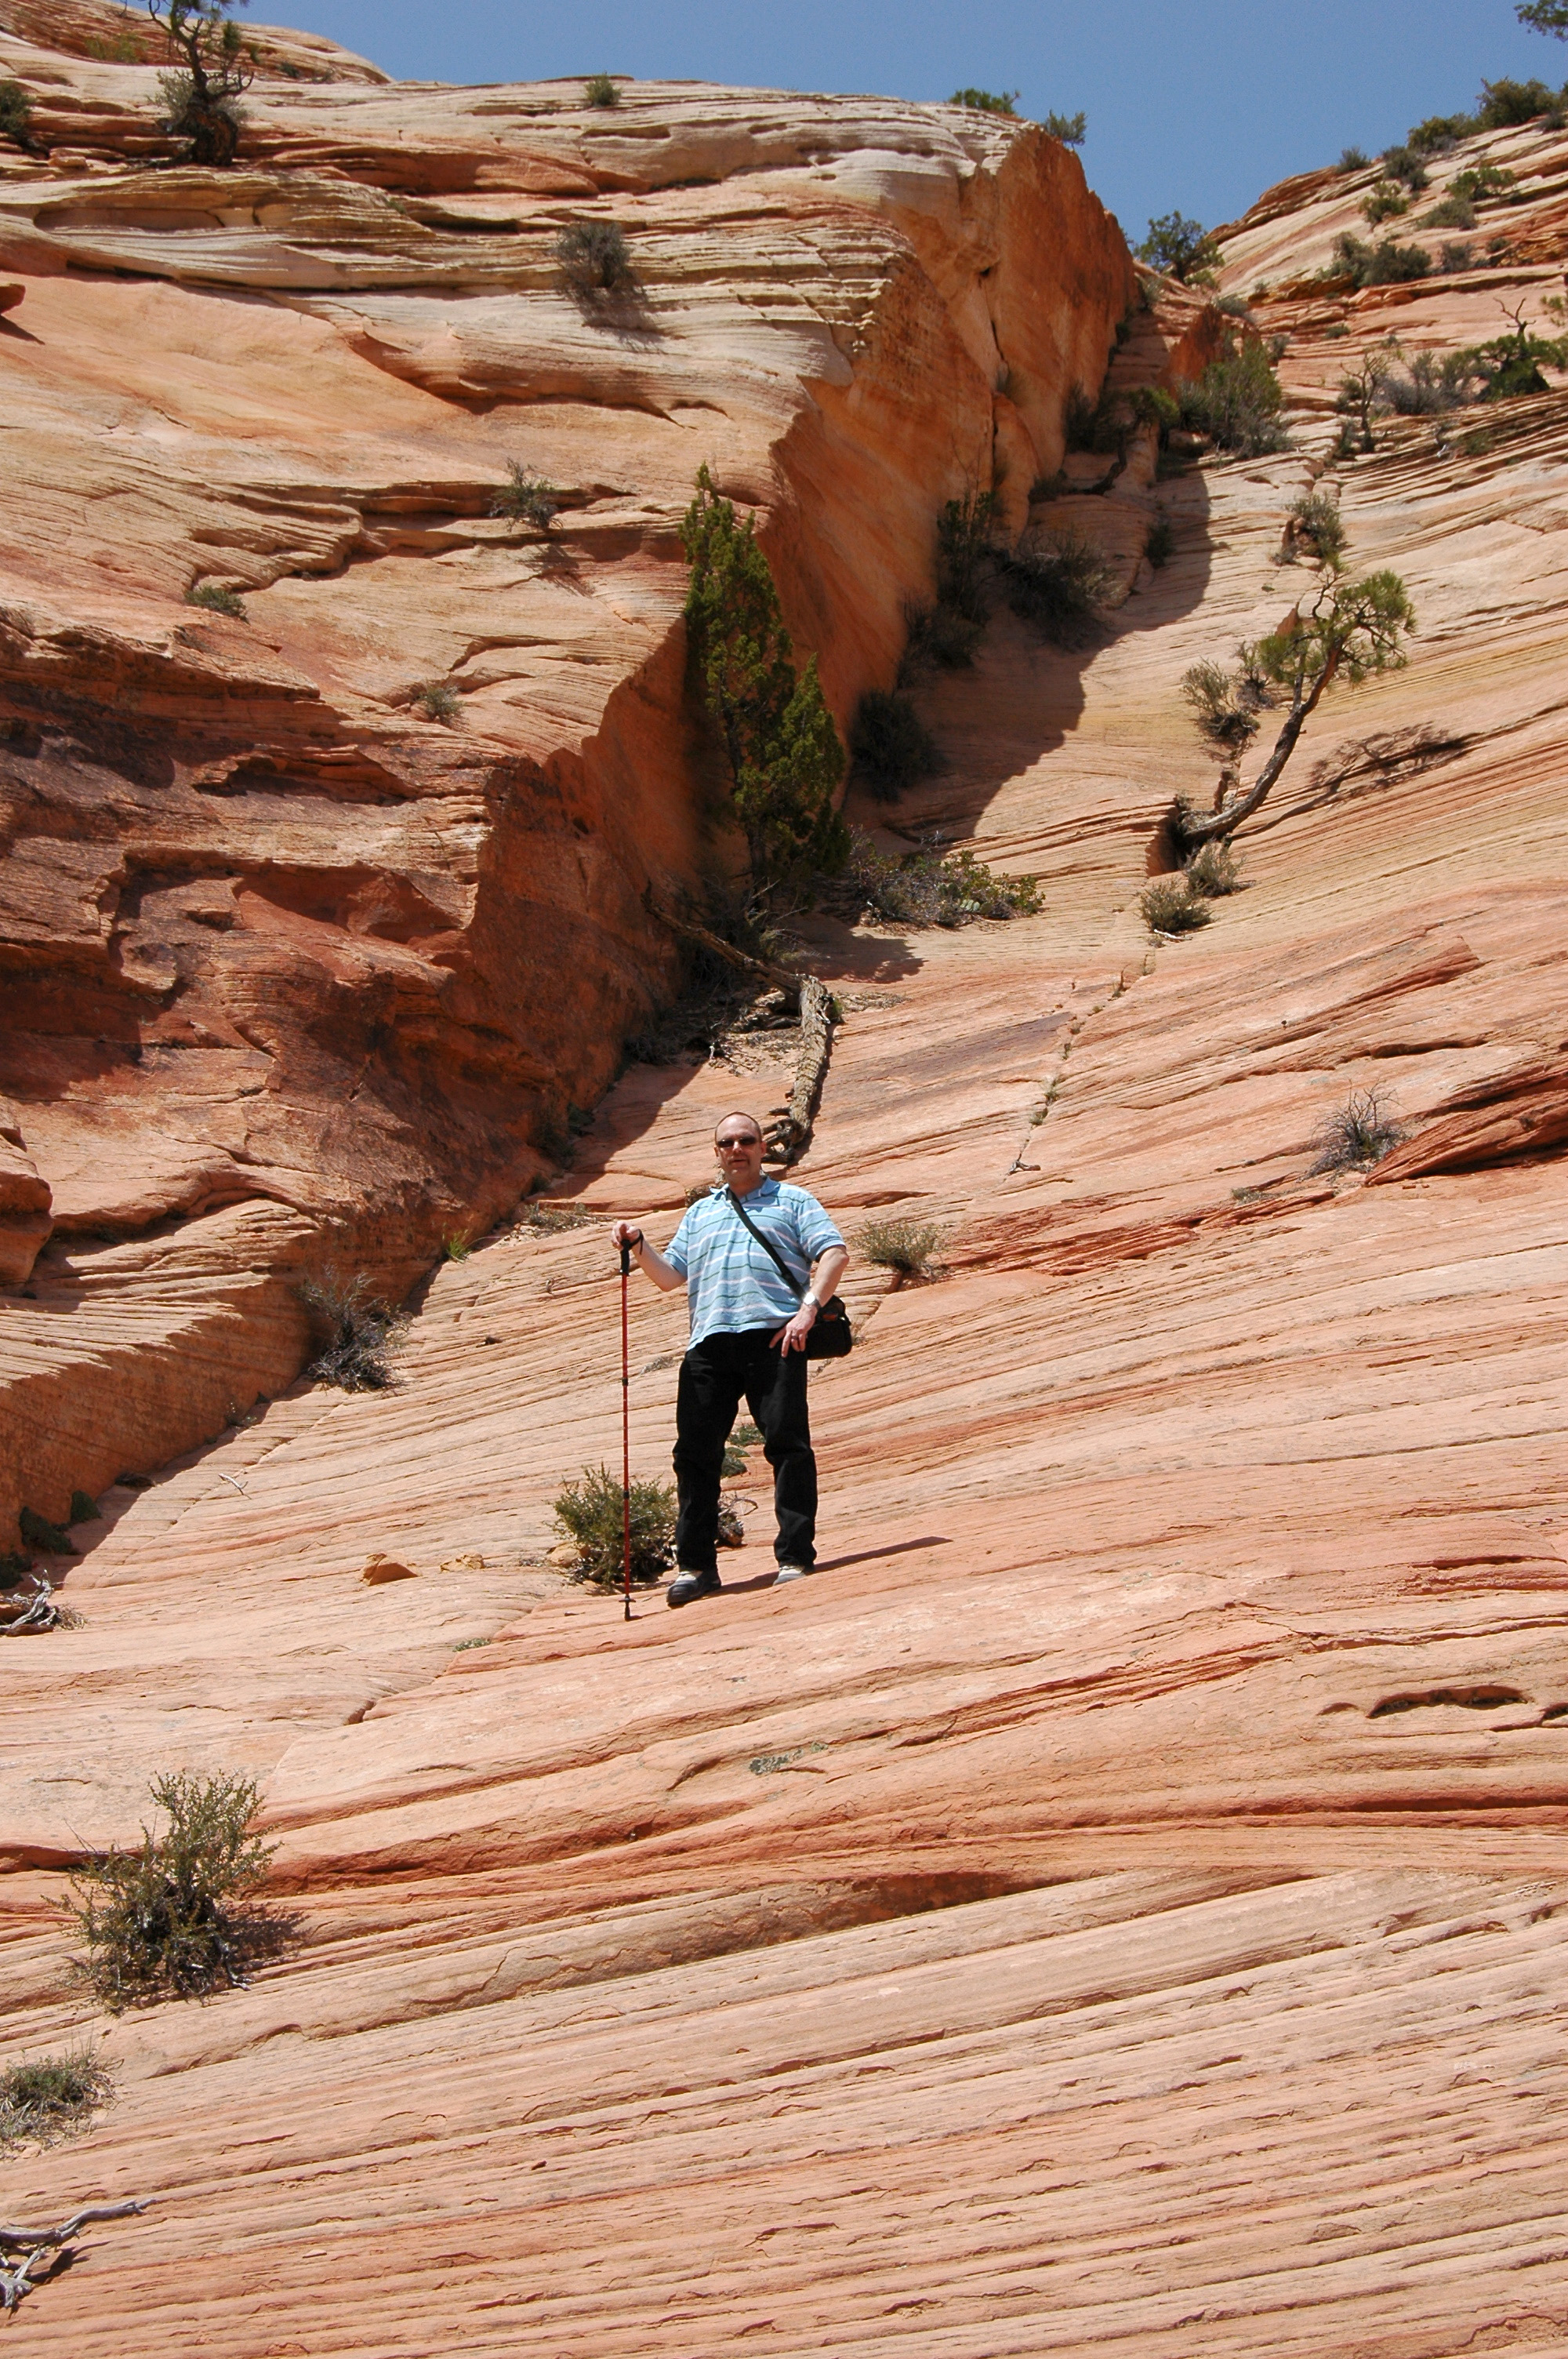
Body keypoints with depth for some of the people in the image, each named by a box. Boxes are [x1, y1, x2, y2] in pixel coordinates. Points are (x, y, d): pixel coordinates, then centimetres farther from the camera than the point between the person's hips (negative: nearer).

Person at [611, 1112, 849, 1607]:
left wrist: (808, 1307, -12)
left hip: (774, 1338, -4)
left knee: (787, 1442, -11)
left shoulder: (792, 1201, 16)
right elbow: (670, 1277, 24)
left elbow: (834, 1254, 3)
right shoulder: (699, 1213, 29)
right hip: (709, 1343, 4)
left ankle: (796, 1556, -7)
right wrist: (638, 1246, 6)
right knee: (695, 1450, -2)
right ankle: (695, 1564, 3)